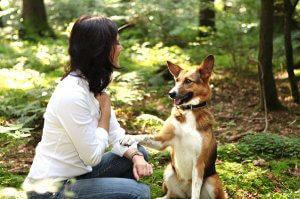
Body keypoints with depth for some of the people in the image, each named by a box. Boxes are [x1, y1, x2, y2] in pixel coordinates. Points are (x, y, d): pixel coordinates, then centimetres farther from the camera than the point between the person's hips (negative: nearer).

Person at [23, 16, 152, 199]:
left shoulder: (94, 84, 3)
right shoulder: (73, 95, -27)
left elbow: (116, 134, 6)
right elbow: (93, 156, -21)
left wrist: (136, 156, -12)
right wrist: (105, 111, -12)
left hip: (77, 174, 10)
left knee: (140, 153, 12)